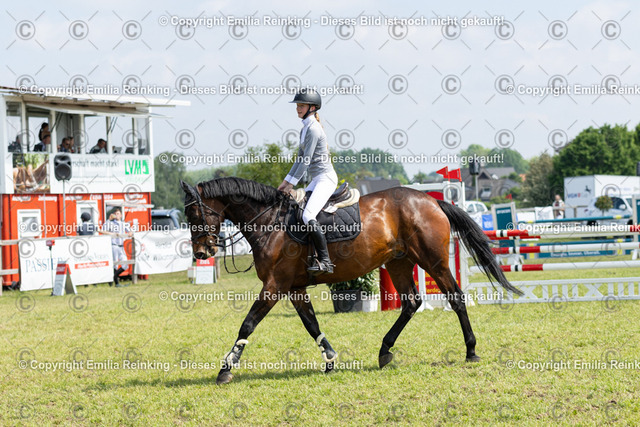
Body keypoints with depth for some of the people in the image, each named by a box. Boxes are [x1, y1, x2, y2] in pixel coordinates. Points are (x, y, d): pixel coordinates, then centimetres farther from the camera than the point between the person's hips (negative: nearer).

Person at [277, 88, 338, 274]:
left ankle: (325, 261, -25)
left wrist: (292, 183, -10)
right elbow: (300, 159, 21)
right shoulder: (305, 129, 16)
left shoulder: (313, 129, -14)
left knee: (308, 216, -25)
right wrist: (286, 181, 16)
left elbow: (306, 160, -16)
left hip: (325, 178, -11)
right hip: (317, 180, 11)